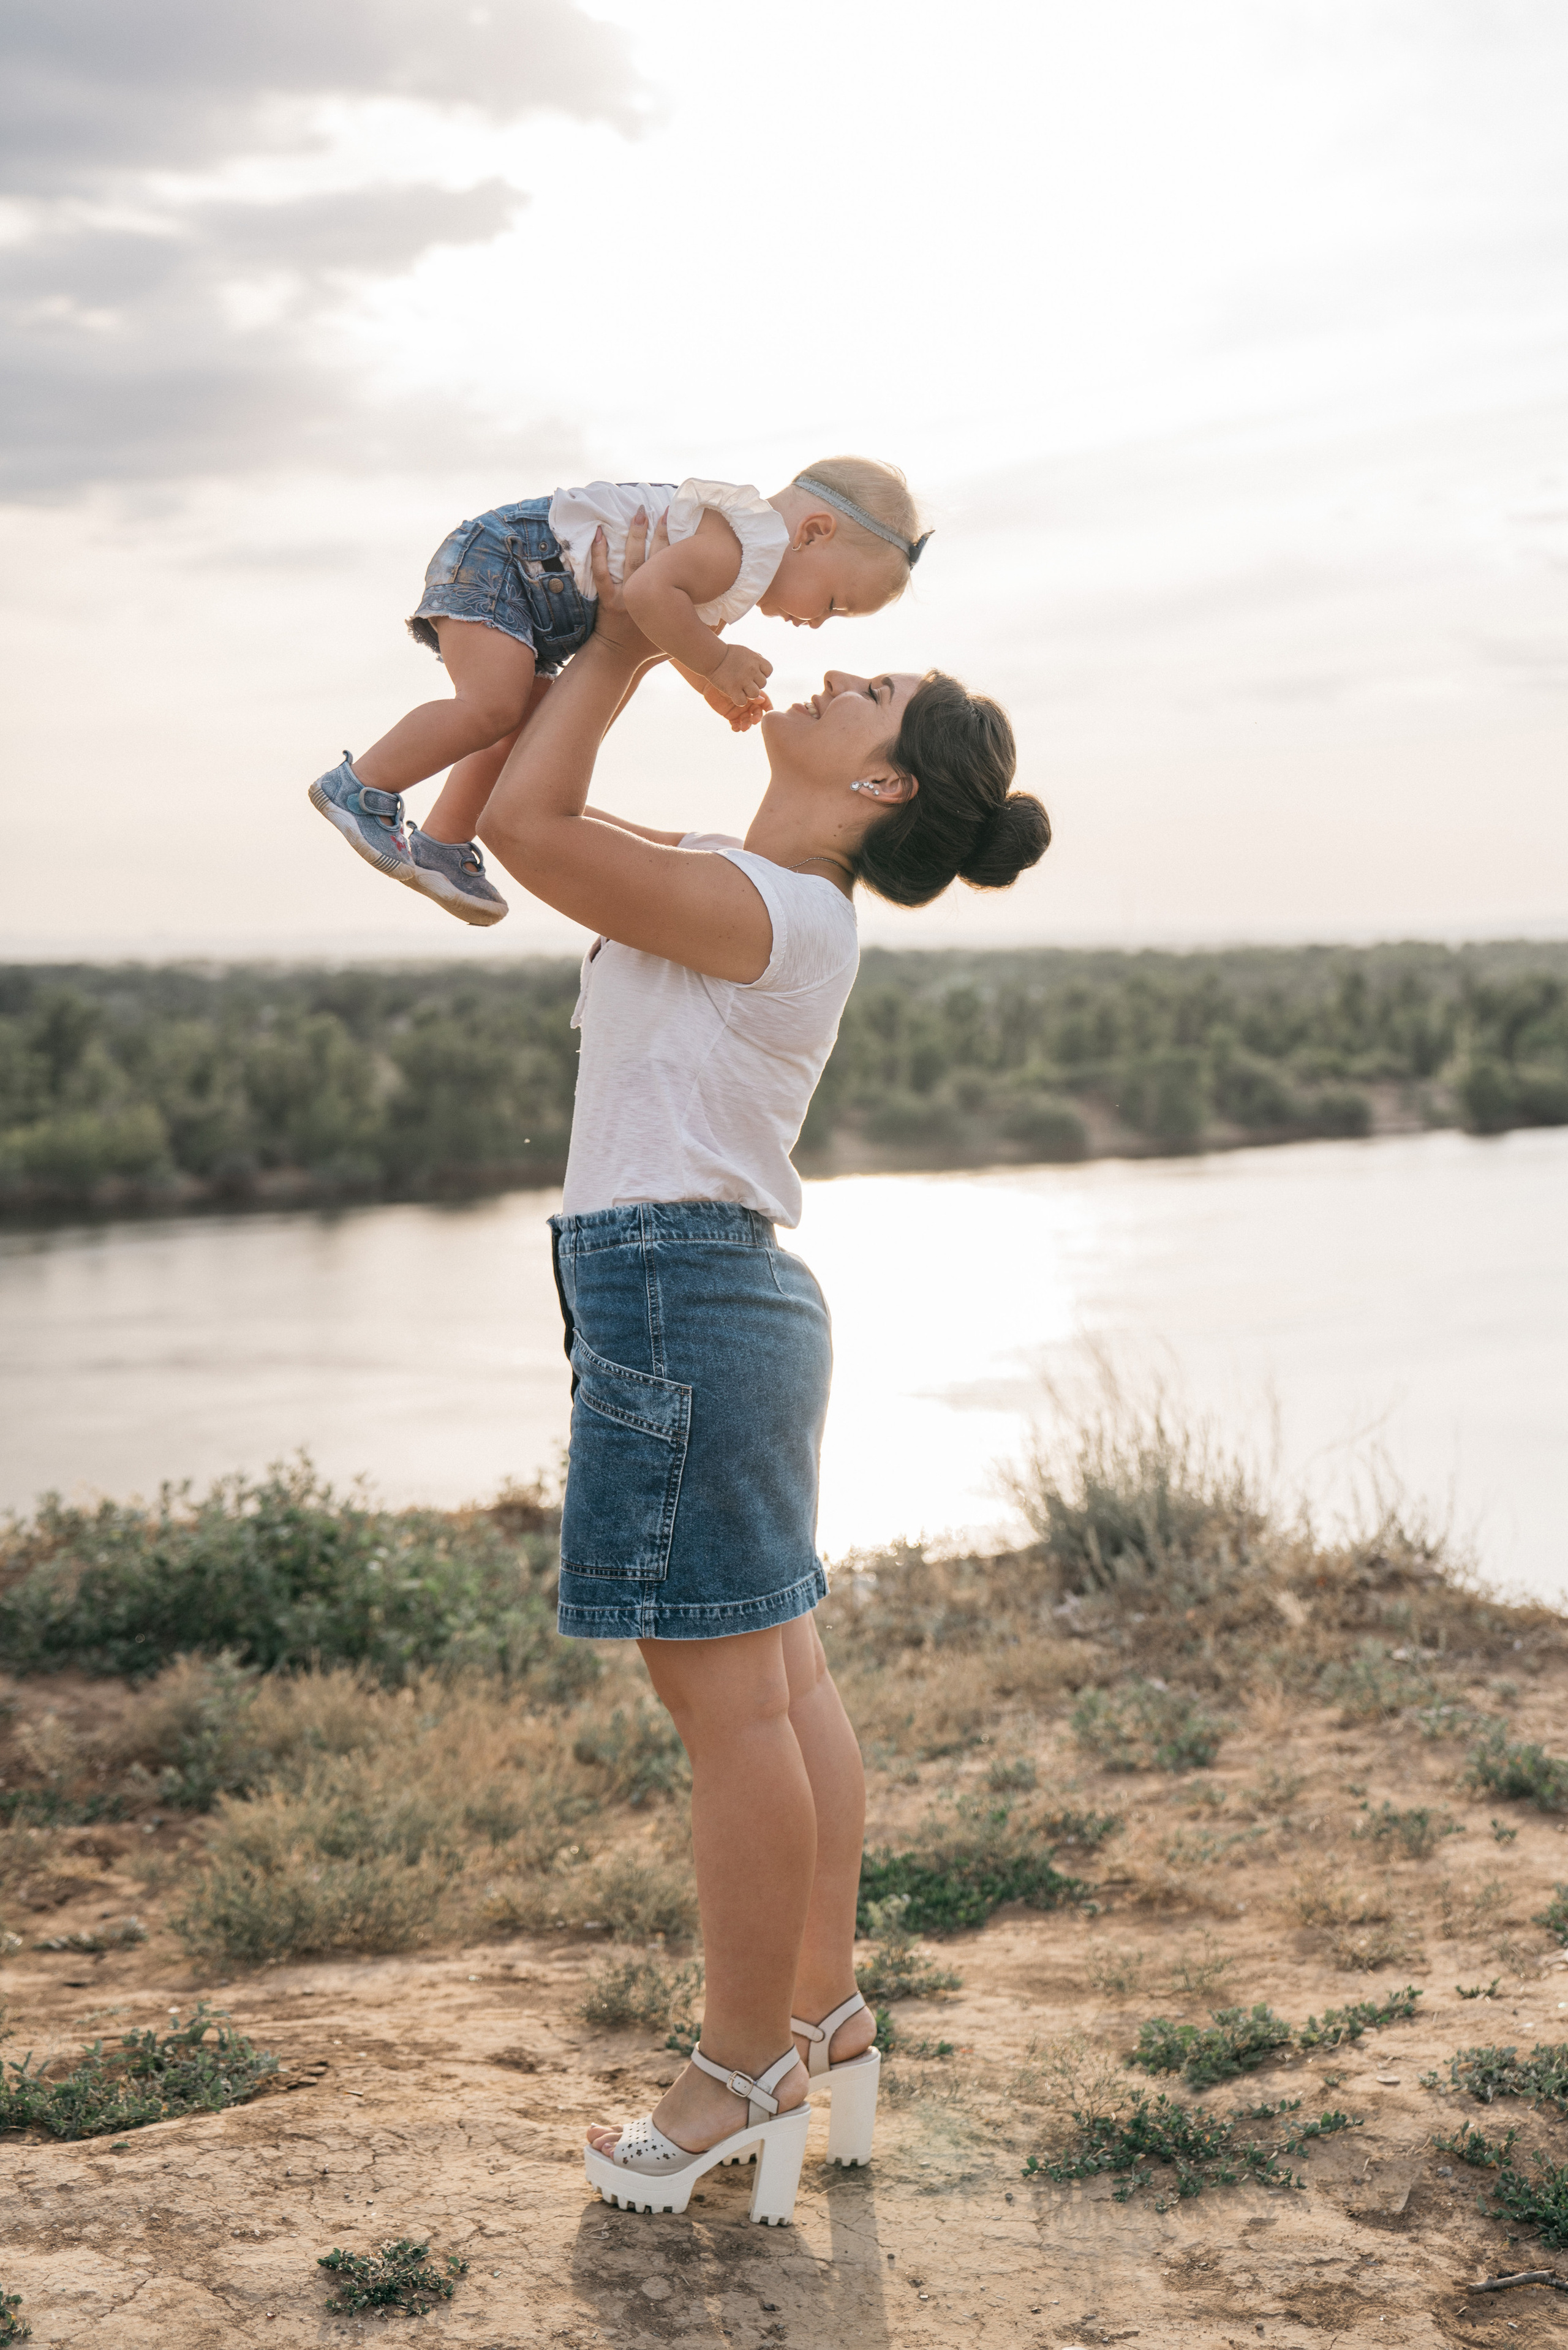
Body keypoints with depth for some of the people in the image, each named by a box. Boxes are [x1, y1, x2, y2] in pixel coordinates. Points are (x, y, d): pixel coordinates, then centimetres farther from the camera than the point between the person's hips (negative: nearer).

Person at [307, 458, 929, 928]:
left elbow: (666, 623, 26)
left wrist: (714, 688, 16)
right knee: (493, 707, -24)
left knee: (524, 730, 12)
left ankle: (442, 845, 21)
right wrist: (718, 662, -24)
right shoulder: (739, 544, -23)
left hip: (533, 592, 11)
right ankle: (358, 787, -16)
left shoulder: (747, 556, 13)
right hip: (496, 558, -11)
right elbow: (650, 593, -36)